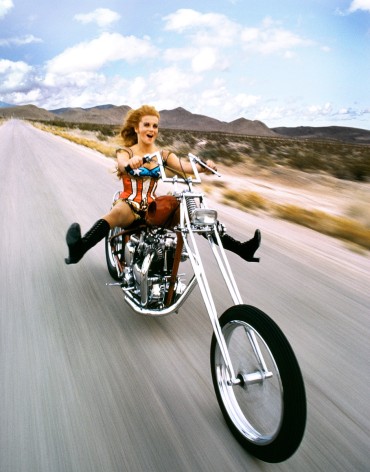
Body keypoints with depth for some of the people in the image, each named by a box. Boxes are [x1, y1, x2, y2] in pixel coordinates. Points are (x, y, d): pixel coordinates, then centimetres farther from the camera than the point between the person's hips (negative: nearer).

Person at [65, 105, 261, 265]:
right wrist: (131, 162, -47)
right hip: (129, 205, -2)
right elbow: (122, 164, -23)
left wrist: (203, 166, -30)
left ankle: (241, 249, -16)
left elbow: (185, 166, -9)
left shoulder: (164, 155, 8)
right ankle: (78, 249, -54)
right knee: (119, 211, -40)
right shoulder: (125, 151, 1)